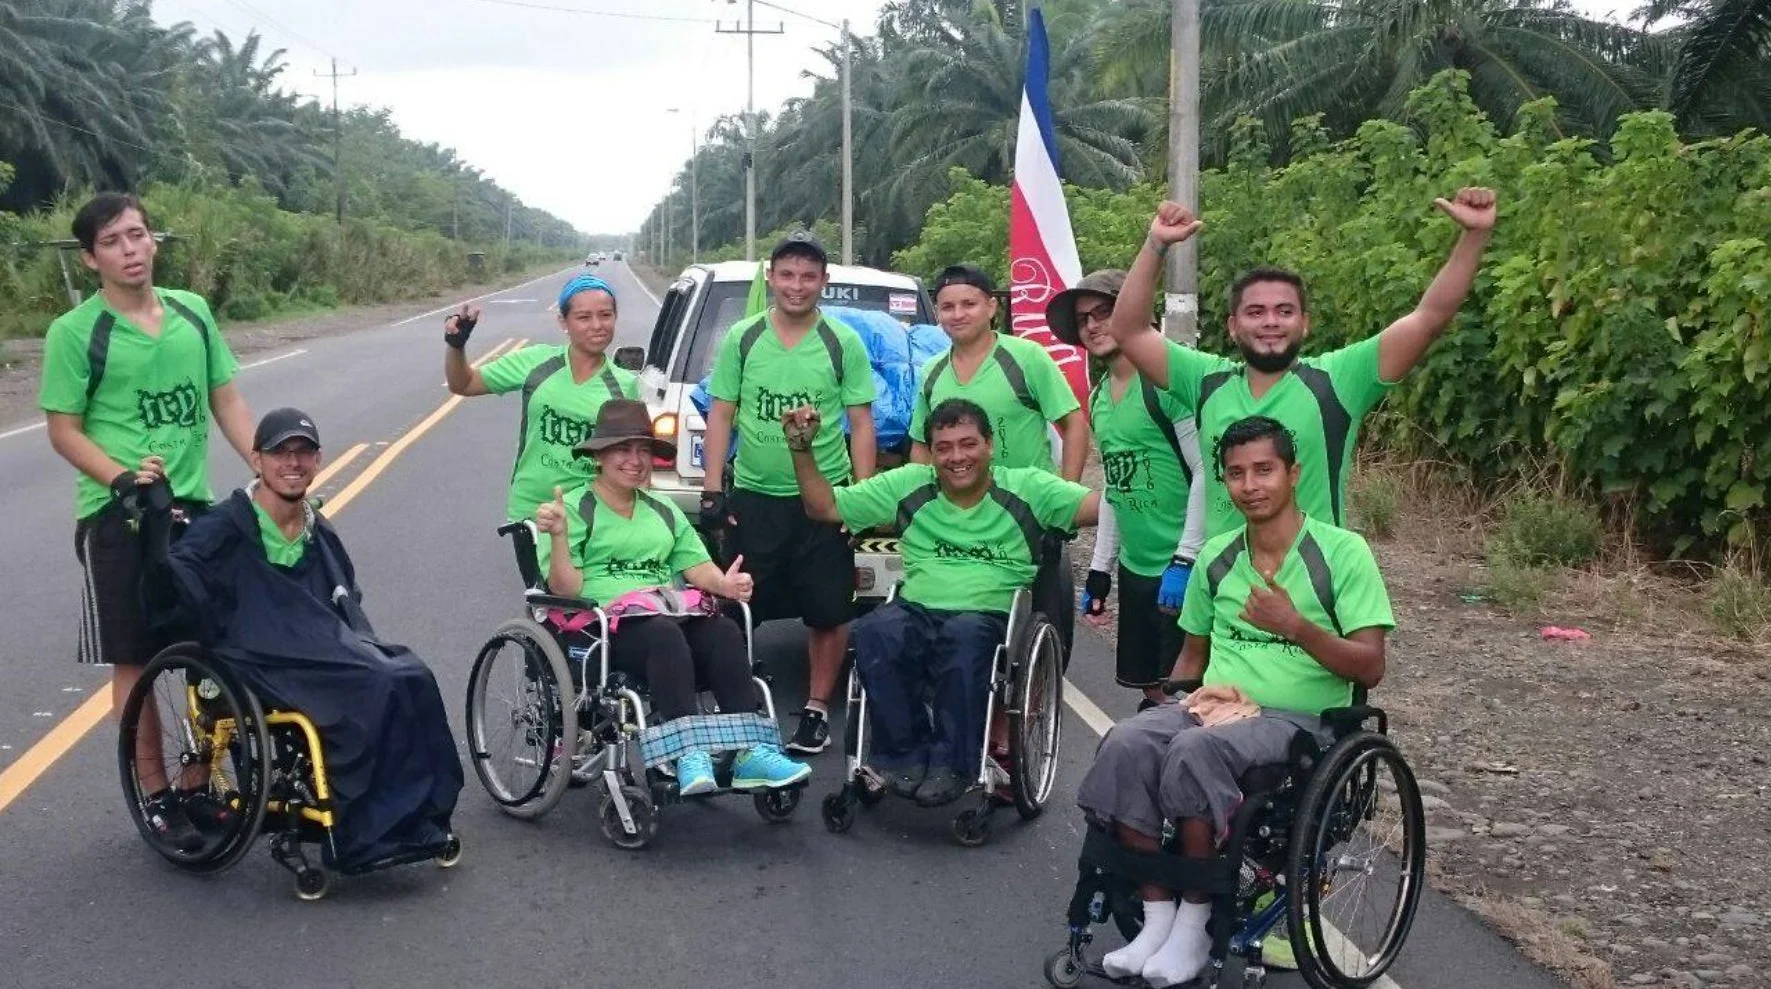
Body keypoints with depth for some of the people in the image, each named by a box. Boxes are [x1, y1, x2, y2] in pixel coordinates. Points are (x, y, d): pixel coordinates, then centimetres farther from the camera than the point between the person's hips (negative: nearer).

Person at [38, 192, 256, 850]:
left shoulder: (193, 312, 6)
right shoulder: (75, 332, -6)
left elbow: (226, 402, 10)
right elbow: (64, 431, -6)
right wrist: (123, 477, -21)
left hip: (196, 507, 4)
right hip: (118, 516, -4)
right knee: (135, 661, 3)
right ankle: (156, 794, 13)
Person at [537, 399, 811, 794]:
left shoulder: (664, 512, 27)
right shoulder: (575, 508, 9)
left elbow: (696, 565, 16)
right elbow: (566, 589, -1)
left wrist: (723, 583, -6)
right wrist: (559, 536, -17)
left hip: (674, 615, 5)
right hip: (608, 624, -5)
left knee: (725, 631, -28)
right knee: (663, 634, -37)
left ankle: (750, 751, -37)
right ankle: (688, 754, -47)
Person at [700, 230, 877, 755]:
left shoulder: (844, 344, -1)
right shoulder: (742, 338, 2)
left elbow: (861, 425, 2)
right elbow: (721, 416, 5)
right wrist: (712, 490, -1)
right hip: (753, 497, 1)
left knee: (829, 612, 4)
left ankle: (816, 709, 19)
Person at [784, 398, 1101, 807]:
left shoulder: (1026, 488, 8)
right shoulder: (908, 485, 15)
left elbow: (1098, 507, -6)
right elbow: (825, 506, 17)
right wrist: (802, 450, 5)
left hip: (989, 617, -2)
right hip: (916, 613, 2)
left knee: (964, 634, -38)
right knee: (875, 632, -32)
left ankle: (952, 765, -26)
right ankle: (906, 756, -20)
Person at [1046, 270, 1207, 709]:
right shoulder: (1099, 397, 13)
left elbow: (1205, 472, -16)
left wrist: (1186, 559, -20)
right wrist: (1099, 570, 18)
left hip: (1182, 565, -8)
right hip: (1134, 569, 8)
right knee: (1152, 693, 13)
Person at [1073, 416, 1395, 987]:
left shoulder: (1342, 551, -4)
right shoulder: (1216, 556, 12)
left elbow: (1370, 667, -9)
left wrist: (1295, 626, -24)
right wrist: (1177, 699, 2)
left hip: (1299, 718, -5)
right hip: (1213, 705, 5)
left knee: (1195, 750, -35)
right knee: (1126, 744, -26)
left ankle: (1195, 922, -20)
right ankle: (1157, 916, -18)